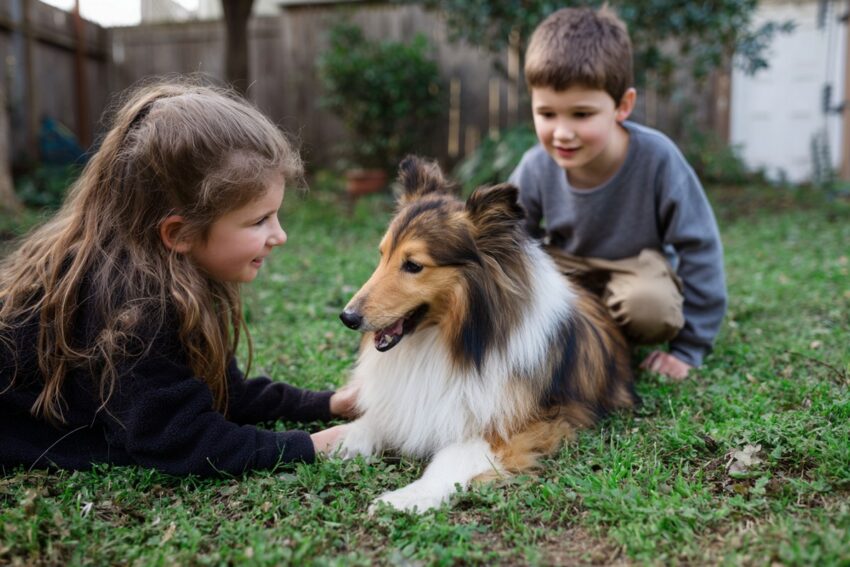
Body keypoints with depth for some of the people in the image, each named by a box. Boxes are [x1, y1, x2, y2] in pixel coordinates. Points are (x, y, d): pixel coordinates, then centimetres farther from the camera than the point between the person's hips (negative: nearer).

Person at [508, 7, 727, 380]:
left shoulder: (657, 158, -27)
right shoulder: (535, 170, -20)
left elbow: (698, 249, -19)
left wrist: (688, 349, -16)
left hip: (637, 265, -2)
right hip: (567, 265, 3)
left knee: (651, 306, -37)